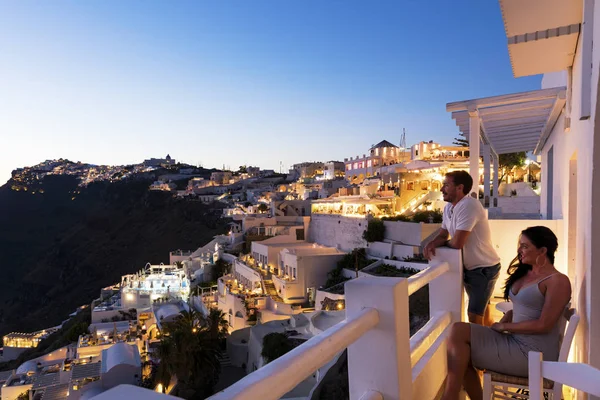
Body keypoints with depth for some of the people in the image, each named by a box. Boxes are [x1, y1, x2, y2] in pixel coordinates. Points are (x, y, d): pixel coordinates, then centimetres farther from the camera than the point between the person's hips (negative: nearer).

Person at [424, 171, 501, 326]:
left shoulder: (468, 206, -27)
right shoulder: (449, 207, 2)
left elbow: (457, 243, -31)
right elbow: (442, 234, 6)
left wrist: (443, 242, -8)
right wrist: (432, 243, -17)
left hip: (484, 268, -9)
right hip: (470, 268, 9)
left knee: (475, 317, -1)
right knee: (482, 313, 24)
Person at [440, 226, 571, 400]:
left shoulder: (557, 281, -12)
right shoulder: (524, 273, 13)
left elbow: (543, 325, -18)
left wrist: (504, 327, -10)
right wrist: (502, 322, 0)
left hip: (534, 353, -7)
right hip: (515, 341, 7)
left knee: (458, 331, -18)